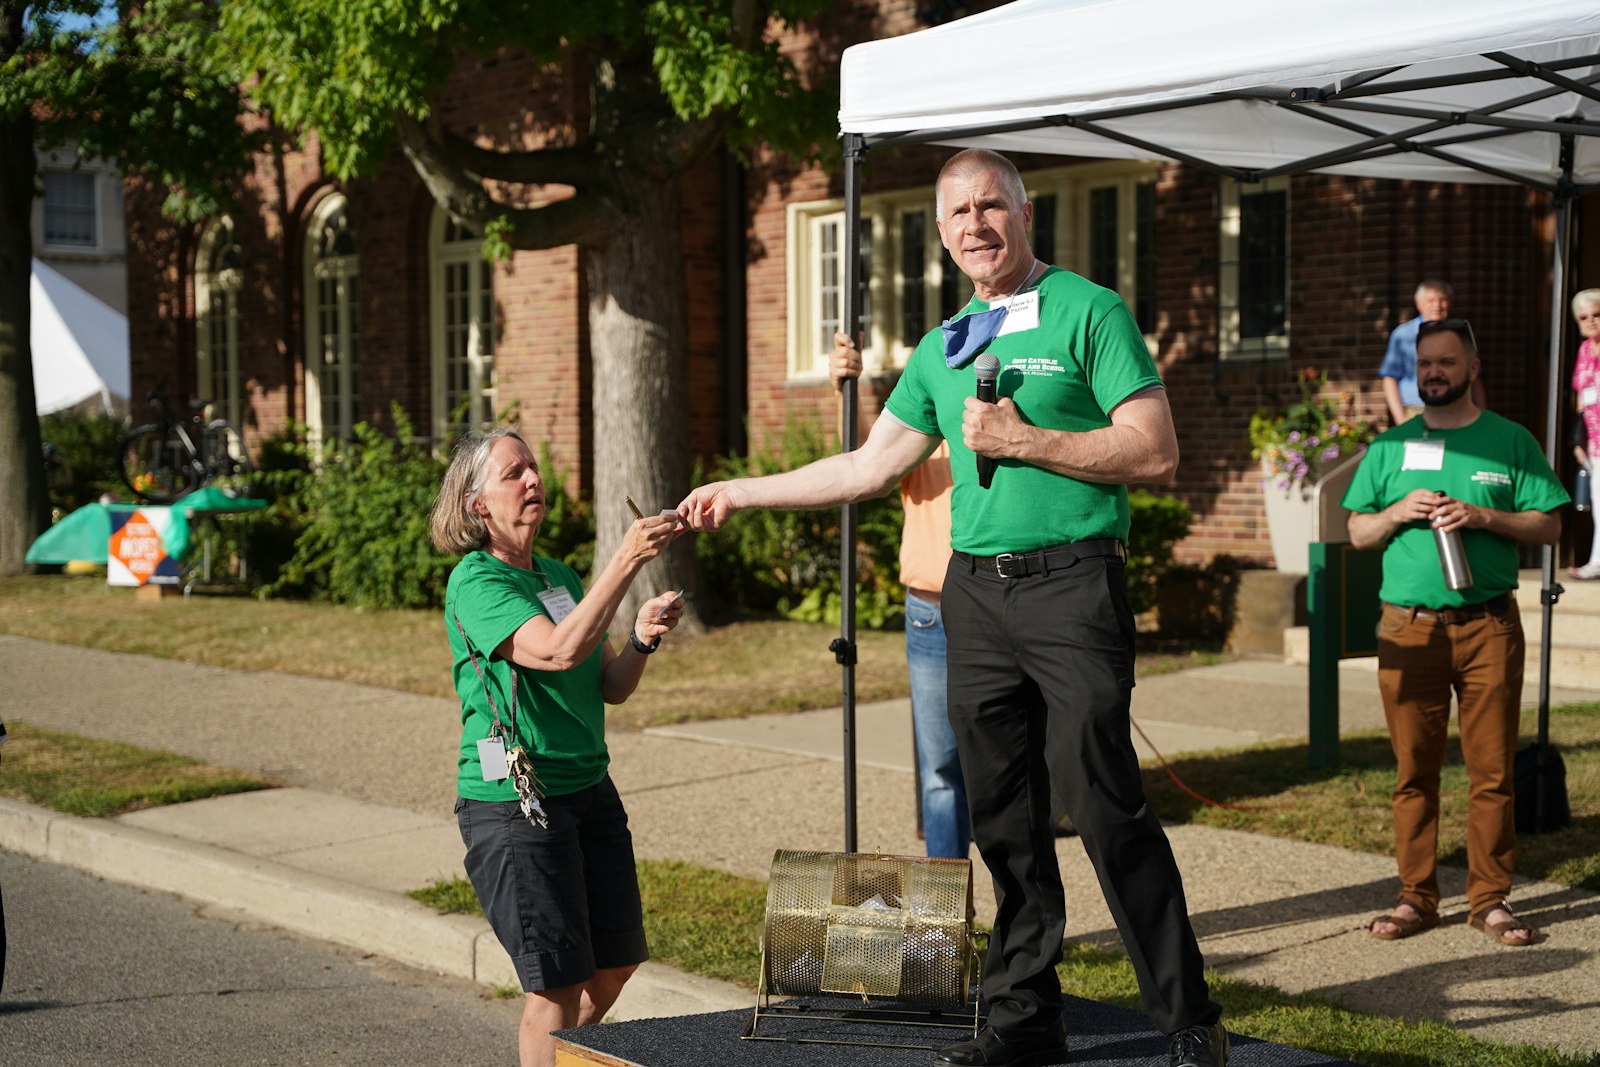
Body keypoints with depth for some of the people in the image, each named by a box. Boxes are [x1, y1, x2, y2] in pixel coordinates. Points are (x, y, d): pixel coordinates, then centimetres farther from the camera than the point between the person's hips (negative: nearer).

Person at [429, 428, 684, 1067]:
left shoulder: (560, 576, 12)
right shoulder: (475, 583, -12)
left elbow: (611, 688, 14)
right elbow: (559, 650, -28)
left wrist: (641, 639, -6)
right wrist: (626, 561, -28)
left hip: (590, 791, 8)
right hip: (511, 803, -8)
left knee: (615, 964, 15)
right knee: (558, 981, -3)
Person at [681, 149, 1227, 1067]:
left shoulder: (1090, 313, -2)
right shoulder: (943, 349, 17)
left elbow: (1156, 452, -9)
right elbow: (870, 467, 22)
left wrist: (1021, 440, -14)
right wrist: (740, 493, 23)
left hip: (1071, 583, -6)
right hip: (974, 591, 6)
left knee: (1108, 809, -9)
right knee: (1005, 818, 9)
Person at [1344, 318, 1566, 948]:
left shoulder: (1510, 441, 7)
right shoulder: (1390, 447, 13)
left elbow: (1549, 527, 3)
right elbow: (1357, 533, 14)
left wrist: (1482, 516, -11)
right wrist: (1397, 513, -6)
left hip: (1488, 626, -1)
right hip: (1408, 629, 1)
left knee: (1492, 771, 0)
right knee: (1414, 771, 3)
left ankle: (1489, 899, 8)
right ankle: (1416, 898, 10)